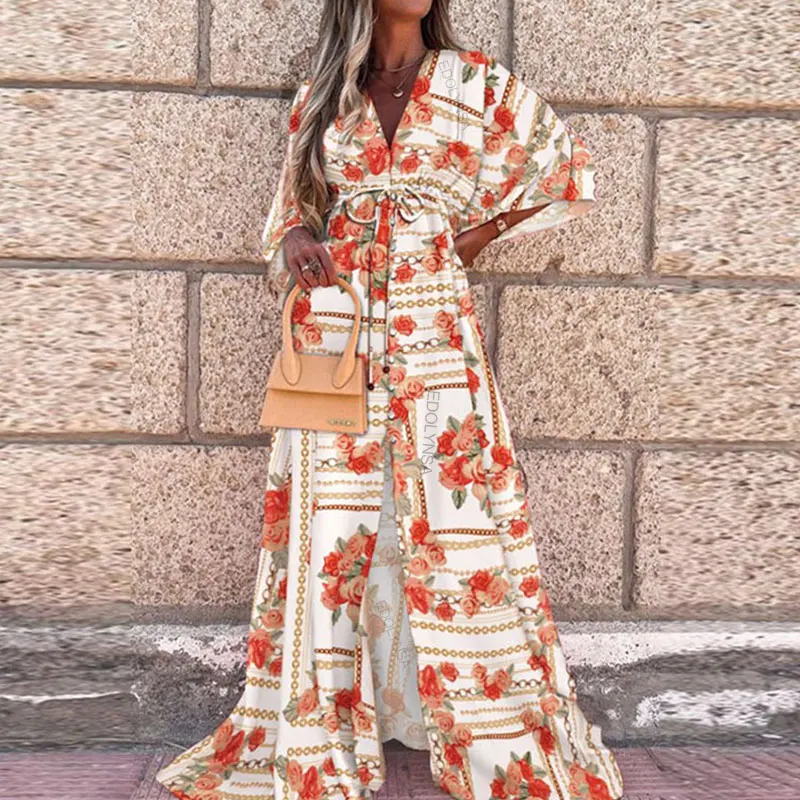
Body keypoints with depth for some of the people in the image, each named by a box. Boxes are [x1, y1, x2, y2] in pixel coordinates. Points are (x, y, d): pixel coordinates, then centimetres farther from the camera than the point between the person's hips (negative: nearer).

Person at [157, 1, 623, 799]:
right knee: (331, 523, 3)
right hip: (333, 325, 2)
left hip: (431, 328, -2)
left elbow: (567, 171, 14)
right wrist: (296, 240, -5)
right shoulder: (321, 94, 12)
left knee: (451, 518, -3)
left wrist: (471, 236, 7)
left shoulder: (475, 83, 6)